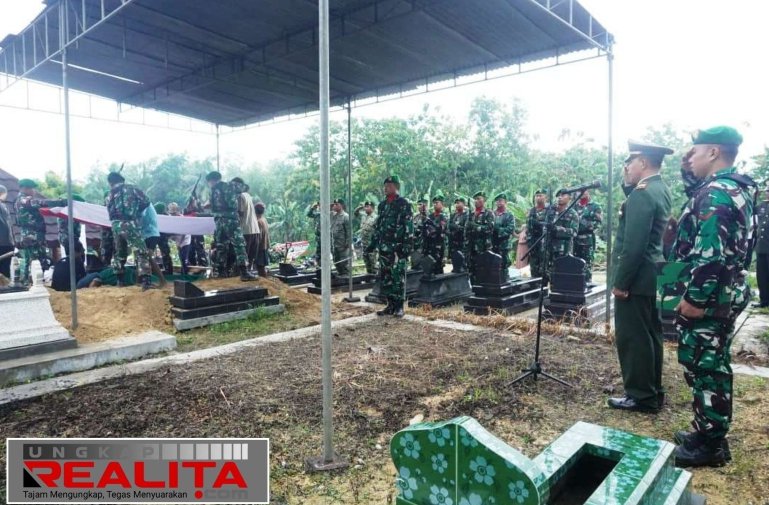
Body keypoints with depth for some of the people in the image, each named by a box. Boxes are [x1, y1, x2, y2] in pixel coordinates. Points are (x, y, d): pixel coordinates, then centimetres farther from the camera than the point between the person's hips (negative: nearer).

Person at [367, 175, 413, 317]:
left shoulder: (404, 204, -5)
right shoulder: (382, 204, 15)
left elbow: (409, 227, -11)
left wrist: (407, 246, -17)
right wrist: (373, 243, 15)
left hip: (398, 247, -7)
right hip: (384, 247, 7)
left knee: (398, 277, -3)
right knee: (385, 277, 9)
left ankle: (399, 306, 6)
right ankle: (390, 305, 18)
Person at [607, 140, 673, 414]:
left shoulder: (642, 193, -18)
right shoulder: (661, 190, 13)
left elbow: (634, 244, -23)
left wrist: (620, 282, -18)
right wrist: (630, 185, 5)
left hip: (635, 277, -10)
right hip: (650, 275, 10)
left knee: (632, 337, -1)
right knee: (649, 334, 16)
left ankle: (641, 396, 9)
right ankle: (652, 391, 27)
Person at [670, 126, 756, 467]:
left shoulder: (714, 193, -19)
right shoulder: (737, 190, 14)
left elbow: (710, 254, -25)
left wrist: (693, 299, -22)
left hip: (706, 300, -10)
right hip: (725, 296, 10)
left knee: (702, 368, 0)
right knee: (714, 366, 17)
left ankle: (709, 445, 12)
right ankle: (711, 434, 29)